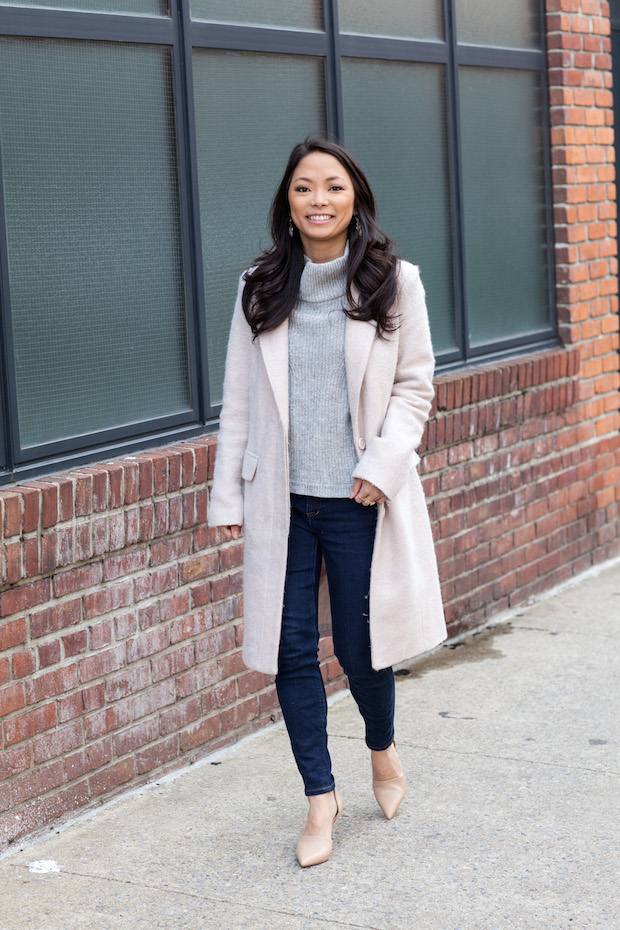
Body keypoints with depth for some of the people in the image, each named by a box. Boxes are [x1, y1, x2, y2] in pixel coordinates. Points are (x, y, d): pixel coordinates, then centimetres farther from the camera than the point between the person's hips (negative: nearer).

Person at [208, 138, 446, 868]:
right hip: (281, 500, 2)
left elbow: (415, 383, 0)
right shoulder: (260, 290, 3)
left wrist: (384, 464, -12)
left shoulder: (393, 282, -2)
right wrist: (226, 493, 5)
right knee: (291, 650, 3)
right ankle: (321, 795, 20)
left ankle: (382, 748, 38)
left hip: (360, 499, -2)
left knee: (358, 645, 6)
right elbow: (238, 398, 6)